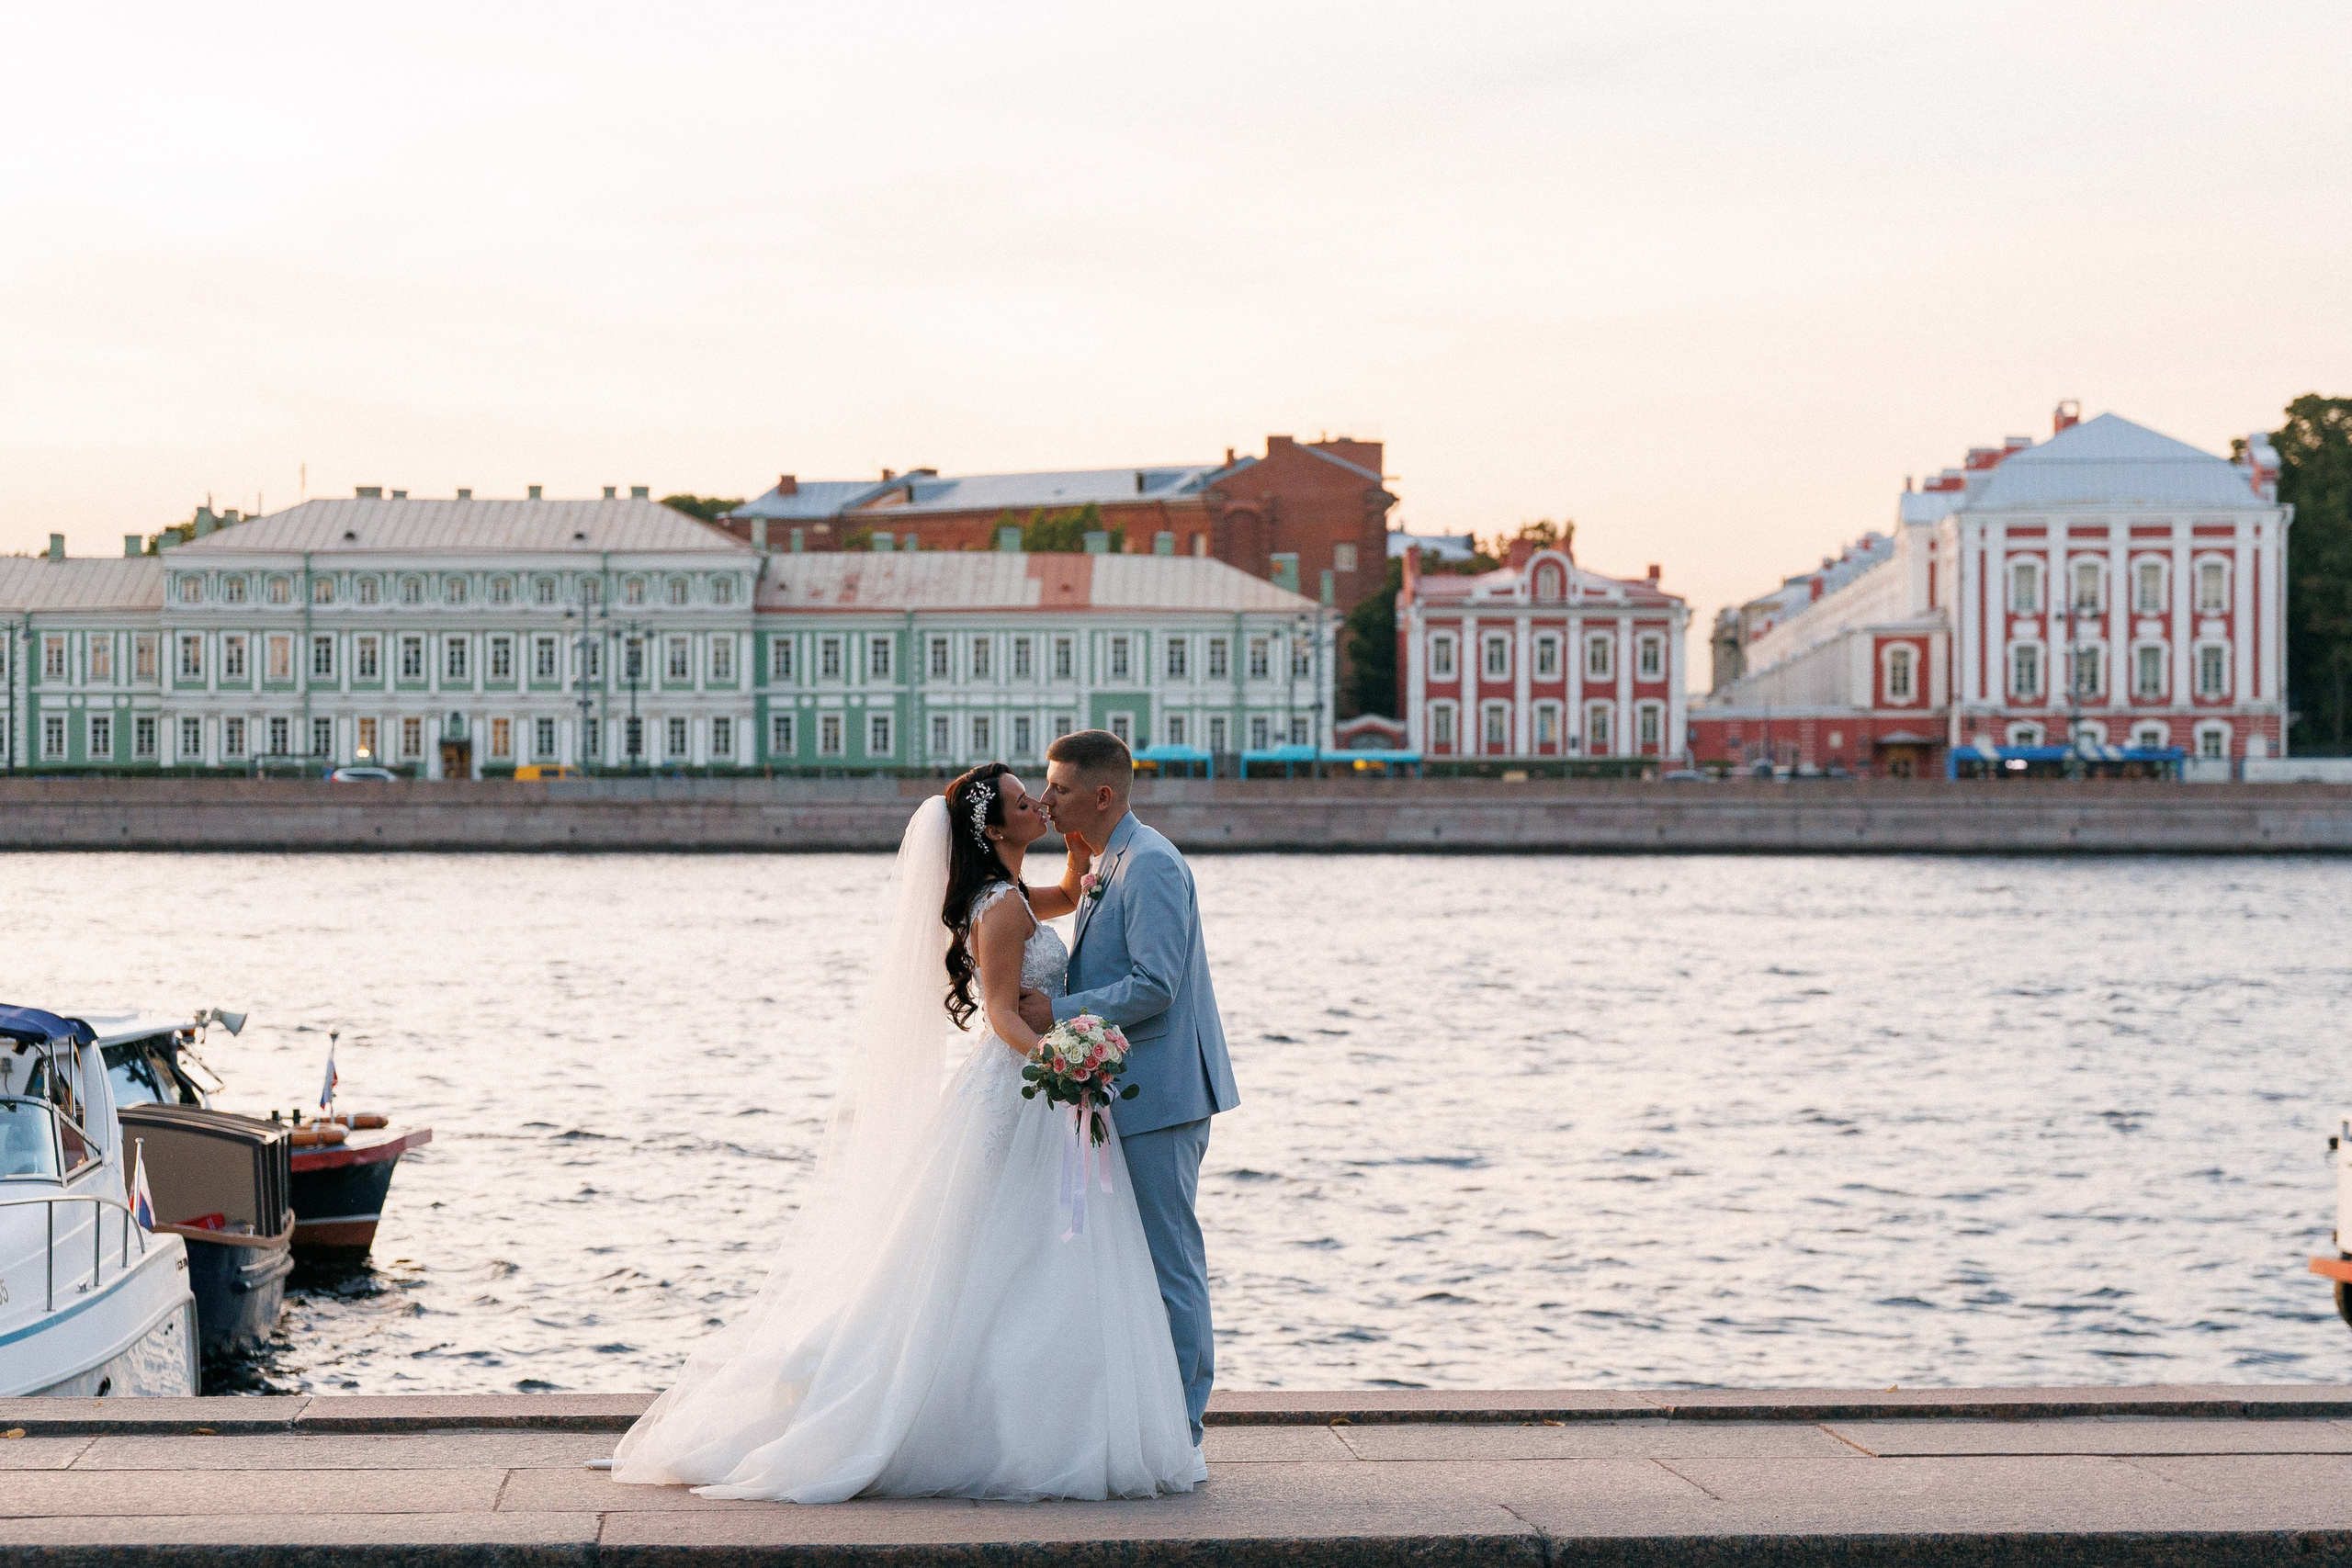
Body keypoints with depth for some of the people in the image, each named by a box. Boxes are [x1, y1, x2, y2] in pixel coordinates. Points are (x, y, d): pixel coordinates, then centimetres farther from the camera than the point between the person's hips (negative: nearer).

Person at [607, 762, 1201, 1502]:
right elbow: (1003, 1012, -20)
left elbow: (1070, 897, 31)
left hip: (1033, 1103, 10)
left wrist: (1081, 843, 13)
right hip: (1012, 1101, -10)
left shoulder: (1006, 898, 13)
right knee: (1004, 1273, -6)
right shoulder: (1002, 907, -15)